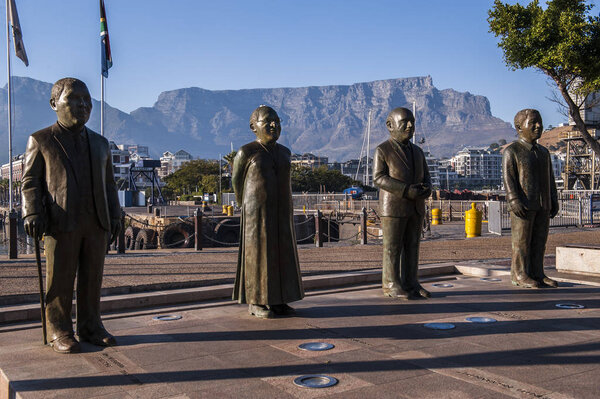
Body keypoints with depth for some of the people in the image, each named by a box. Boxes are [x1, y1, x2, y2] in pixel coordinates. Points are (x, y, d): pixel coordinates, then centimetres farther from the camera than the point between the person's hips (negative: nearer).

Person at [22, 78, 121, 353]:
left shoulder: (99, 143, 20)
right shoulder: (41, 140, 7)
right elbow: (30, 181, 3)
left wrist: (114, 216, 13)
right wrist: (32, 214, -11)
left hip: (97, 223, 4)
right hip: (62, 223, -4)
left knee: (92, 278, 7)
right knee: (60, 281, 1)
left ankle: (90, 327, 19)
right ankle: (59, 333, 13)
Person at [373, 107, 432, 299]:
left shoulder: (417, 151, 13)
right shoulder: (383, 150, -6)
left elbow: (425, 176, 14)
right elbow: (379, 178, -14)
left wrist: (427, 188, -10)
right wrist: (406, 190, -22)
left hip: (416, 207, 6)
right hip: (393, 206, -6)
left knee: (412, 246, 8)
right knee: (392, 247, -1)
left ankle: (410, 284, 15)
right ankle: (391, 285, 7)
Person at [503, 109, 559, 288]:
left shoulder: (543, 152, 17)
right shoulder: (511, 151, -4)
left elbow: (550, 178, 20)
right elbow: (508, 178, -10)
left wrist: (554, 201, 13)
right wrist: (514, 201, -19)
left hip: (543, 206, 7)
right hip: (523, 205, -6)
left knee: (540, 240, 9)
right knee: (521, 241, -3)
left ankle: (537, 274, 16)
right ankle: (520, 275, 4)